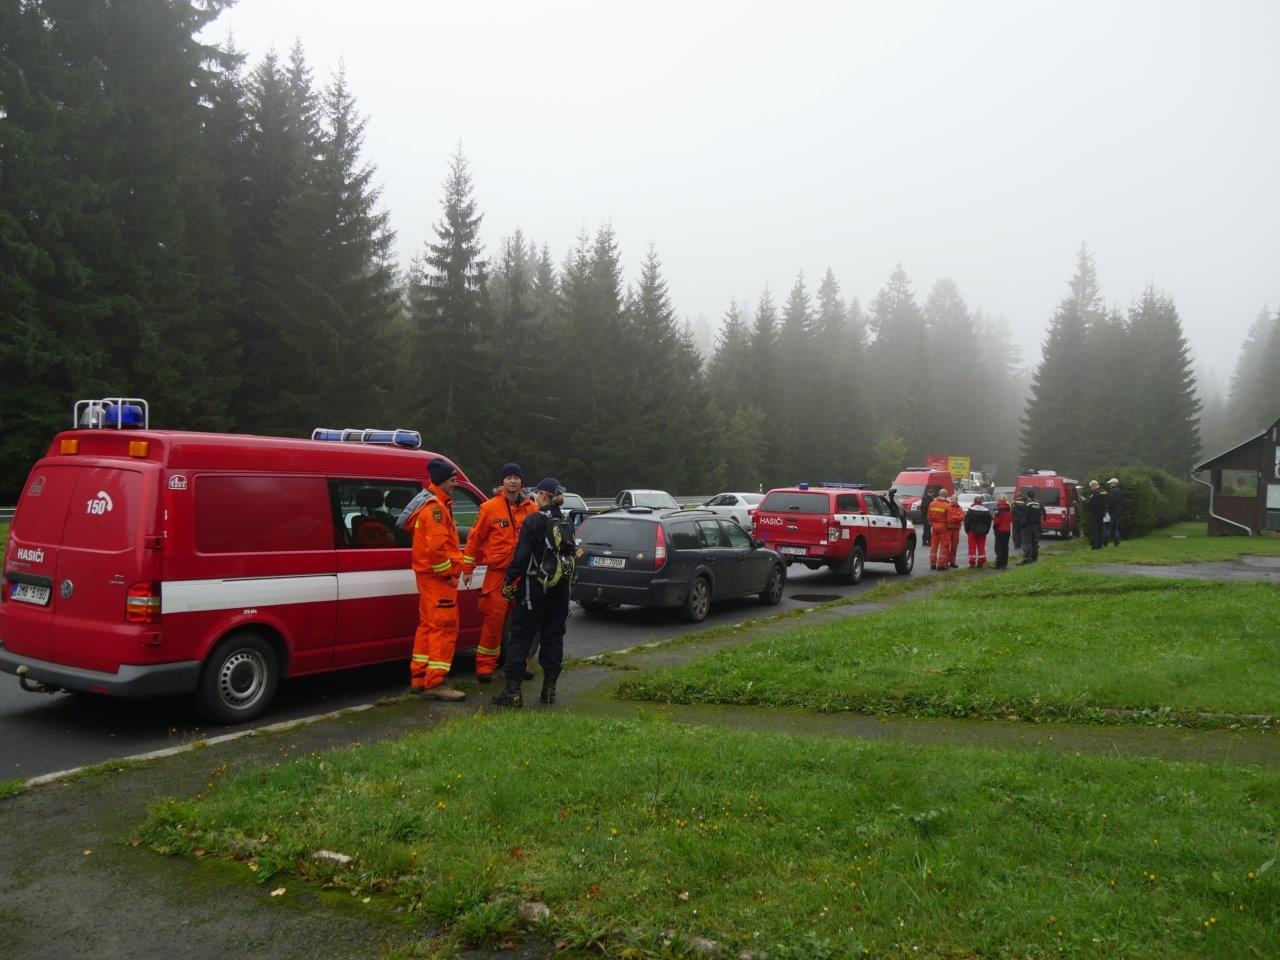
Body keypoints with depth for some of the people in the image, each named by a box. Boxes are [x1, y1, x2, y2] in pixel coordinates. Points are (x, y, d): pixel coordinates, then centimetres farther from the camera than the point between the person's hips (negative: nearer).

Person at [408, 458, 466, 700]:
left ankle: (419, 678, 21)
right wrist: (448, 571, -16)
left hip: (431, 575, 11)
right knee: (444, 626, -9)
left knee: (428, 625, 14)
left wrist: (453, 565, 19)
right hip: (438, 576, -11)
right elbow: (436, 546, -26)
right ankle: (435, 683, -8)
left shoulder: (436, 504, 18)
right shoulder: (435, 507, -17)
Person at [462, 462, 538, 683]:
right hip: (498, 572, -3)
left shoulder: (531, 508, 6)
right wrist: (468, 567, 3)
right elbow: (475, 537, 3)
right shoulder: (490, 507, -2)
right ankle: (485, 665, 4)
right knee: (494, 618, -5)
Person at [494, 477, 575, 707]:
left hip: (535, 588, -6)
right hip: (560, 590, 6)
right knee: (553, 637, 13)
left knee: (520, 637, 0)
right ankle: (549, 688, 16)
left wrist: (508, 582, -7)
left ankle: (513, 690, -2)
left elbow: (522, 556, -15)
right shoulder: (567, 524, 7)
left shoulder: (534, 522, -13)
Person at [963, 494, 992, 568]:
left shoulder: (970, 510, -8)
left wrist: (967, 530, 3)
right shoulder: (986, 511, 3)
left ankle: (972, 564, -2)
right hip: (982, 532, 3)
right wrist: (986, 530, 14)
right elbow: (989, 522, 7)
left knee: (972, 547, 1)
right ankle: (981, 563, 10)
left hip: (973, 531, -3)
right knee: (981, 547, 9)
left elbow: (967, 521, -7)